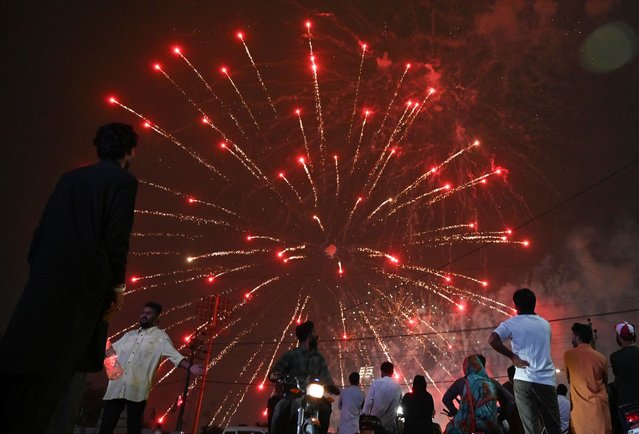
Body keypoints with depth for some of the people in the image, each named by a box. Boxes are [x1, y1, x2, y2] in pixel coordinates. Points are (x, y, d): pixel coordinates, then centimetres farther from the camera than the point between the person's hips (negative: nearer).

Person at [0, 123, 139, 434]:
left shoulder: (69, 178, 17)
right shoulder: (124, 180, -1)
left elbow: (41, 230, 13)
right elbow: (116, 236, -11)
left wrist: (38, 273, 16)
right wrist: (117, 285, -4)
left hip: (45, 280, 6)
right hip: (85, 284, -6)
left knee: (27, 356, 8)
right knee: (71, 362, 0)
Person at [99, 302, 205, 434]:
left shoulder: (160, 336, 3)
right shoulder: (130, 335, 18)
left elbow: (174, 355, -9)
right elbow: (110, 349, 31)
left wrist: (190, 367, -25)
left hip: (137, 391, -4)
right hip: (116, 388, 4)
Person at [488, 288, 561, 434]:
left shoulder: (512, 323, -2)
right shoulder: (545, 324, 13)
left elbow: (492, 340, -17)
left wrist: (512, 356, -7)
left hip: (524, 380, -3)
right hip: (547, 380, 4)